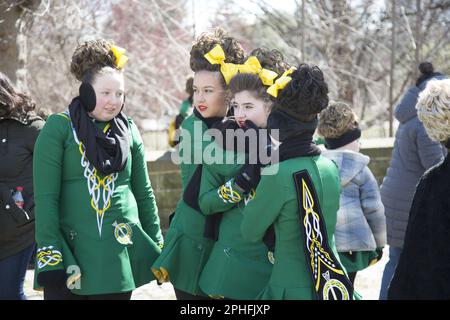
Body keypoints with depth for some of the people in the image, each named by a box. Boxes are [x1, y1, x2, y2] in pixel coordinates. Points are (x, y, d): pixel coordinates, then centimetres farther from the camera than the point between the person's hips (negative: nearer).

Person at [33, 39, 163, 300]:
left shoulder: (128, 130, 8)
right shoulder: (59, 127, -4)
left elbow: (144, 193, 14)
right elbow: (46, 197, -9)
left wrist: (158, 246, 13)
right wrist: (49, 255, -15)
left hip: (119, 255, 3)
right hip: (70, 251, -3)